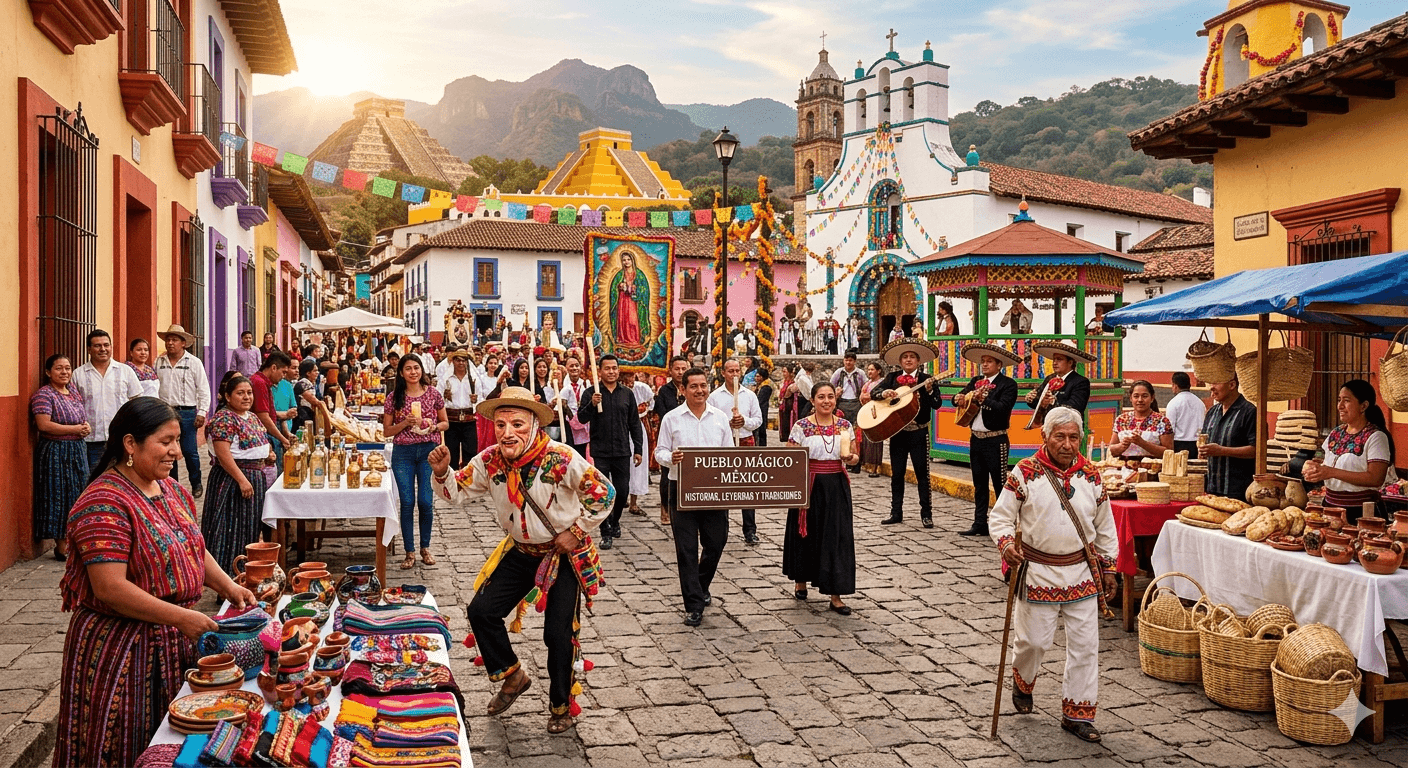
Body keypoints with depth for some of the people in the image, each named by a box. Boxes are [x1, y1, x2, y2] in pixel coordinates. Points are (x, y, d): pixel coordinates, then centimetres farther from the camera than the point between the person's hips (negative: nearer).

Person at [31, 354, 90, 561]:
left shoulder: (74, 392, 12)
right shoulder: (43, 395, -11)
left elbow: (83, 419, 23)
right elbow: (44, 425, -21)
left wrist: (86, 427, -1)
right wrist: (76, 429, -15)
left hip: (77, 451, 7)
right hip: (55, 454, -7)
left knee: (77, 496, 8)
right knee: (60, 499, -4)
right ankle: (62, 549, 2)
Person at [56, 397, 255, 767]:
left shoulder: (170, 489, 7)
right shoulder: (104, 504, -20)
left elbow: (193, 548, 17)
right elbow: (110, 588, -25)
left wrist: (227, 587, 0)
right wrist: (181, 617, -27)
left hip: (173, 640, 8)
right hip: (121, 649, -8)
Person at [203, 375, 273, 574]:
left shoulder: (252, 418, 13)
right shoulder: (224, 418, -15)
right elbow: (223, 454, -22)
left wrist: (267, 454, 5)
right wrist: (242, 480, -25)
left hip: (256, 478, 9)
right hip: (232, 481, -9)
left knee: (251, 525, 13)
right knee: (233, 526, -5)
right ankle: (228, 570, 1)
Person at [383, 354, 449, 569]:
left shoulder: (433, 394, 3)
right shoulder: (394, 398, 2)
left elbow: (445, 423, 11)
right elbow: (387, 430, 5)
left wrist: (434, 426, -10)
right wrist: (405, 423, -12)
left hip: (429, 451, 0)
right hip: (403, 453, 0)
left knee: (426, 501, -1)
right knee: (407, 503, 0)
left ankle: (425, 548, 18)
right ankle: (410, 552, 10)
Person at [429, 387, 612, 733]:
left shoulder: (561, 458, -26)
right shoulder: (489, 461, -11)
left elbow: (604, 494, -18)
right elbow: (455, 492, 0)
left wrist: (576, 532, -16)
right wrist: (441, 472, -22)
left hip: (564, 555, -5)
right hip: (520, 552, 5)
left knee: (558, 633, -3)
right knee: (481, 611, -1)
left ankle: (561, 706, 20)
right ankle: (513, 676, 21)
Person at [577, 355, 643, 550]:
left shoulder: (627, 393, 8)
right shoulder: (591, 392, 0)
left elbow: (635, 423, 11)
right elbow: (582, 418, -4)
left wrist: (638, 449, 7)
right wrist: (592, 404, -22)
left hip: (622, 452, 2)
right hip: (600, 452, -2)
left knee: (622, 491, 5)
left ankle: (615, 521, 33)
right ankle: (606, 533, 8)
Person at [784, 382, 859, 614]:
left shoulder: (845, 425, 4)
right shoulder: (801, 426, -4)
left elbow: (855, 457, 12)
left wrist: (851, 458, -12)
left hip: (837, 487, 2)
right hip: (810, 488, -2)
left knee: (838, 537, -1)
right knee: (806, 534, 10)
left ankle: (836, 595, 4)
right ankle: (800, 581, 35)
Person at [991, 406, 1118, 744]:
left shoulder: (1091, 476, 4)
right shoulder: (1025, 473, -7)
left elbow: (1105, 527, 14)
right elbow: (1001, 516, -4)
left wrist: (1108, 567, 14)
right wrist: (1006, 544, -22)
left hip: (1082, 572, 3)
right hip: (1037, 573, -3)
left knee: (1085, 644, 4)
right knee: (1034, 640, 3)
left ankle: (1077, 713, 16)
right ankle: (1022, 681, 36)